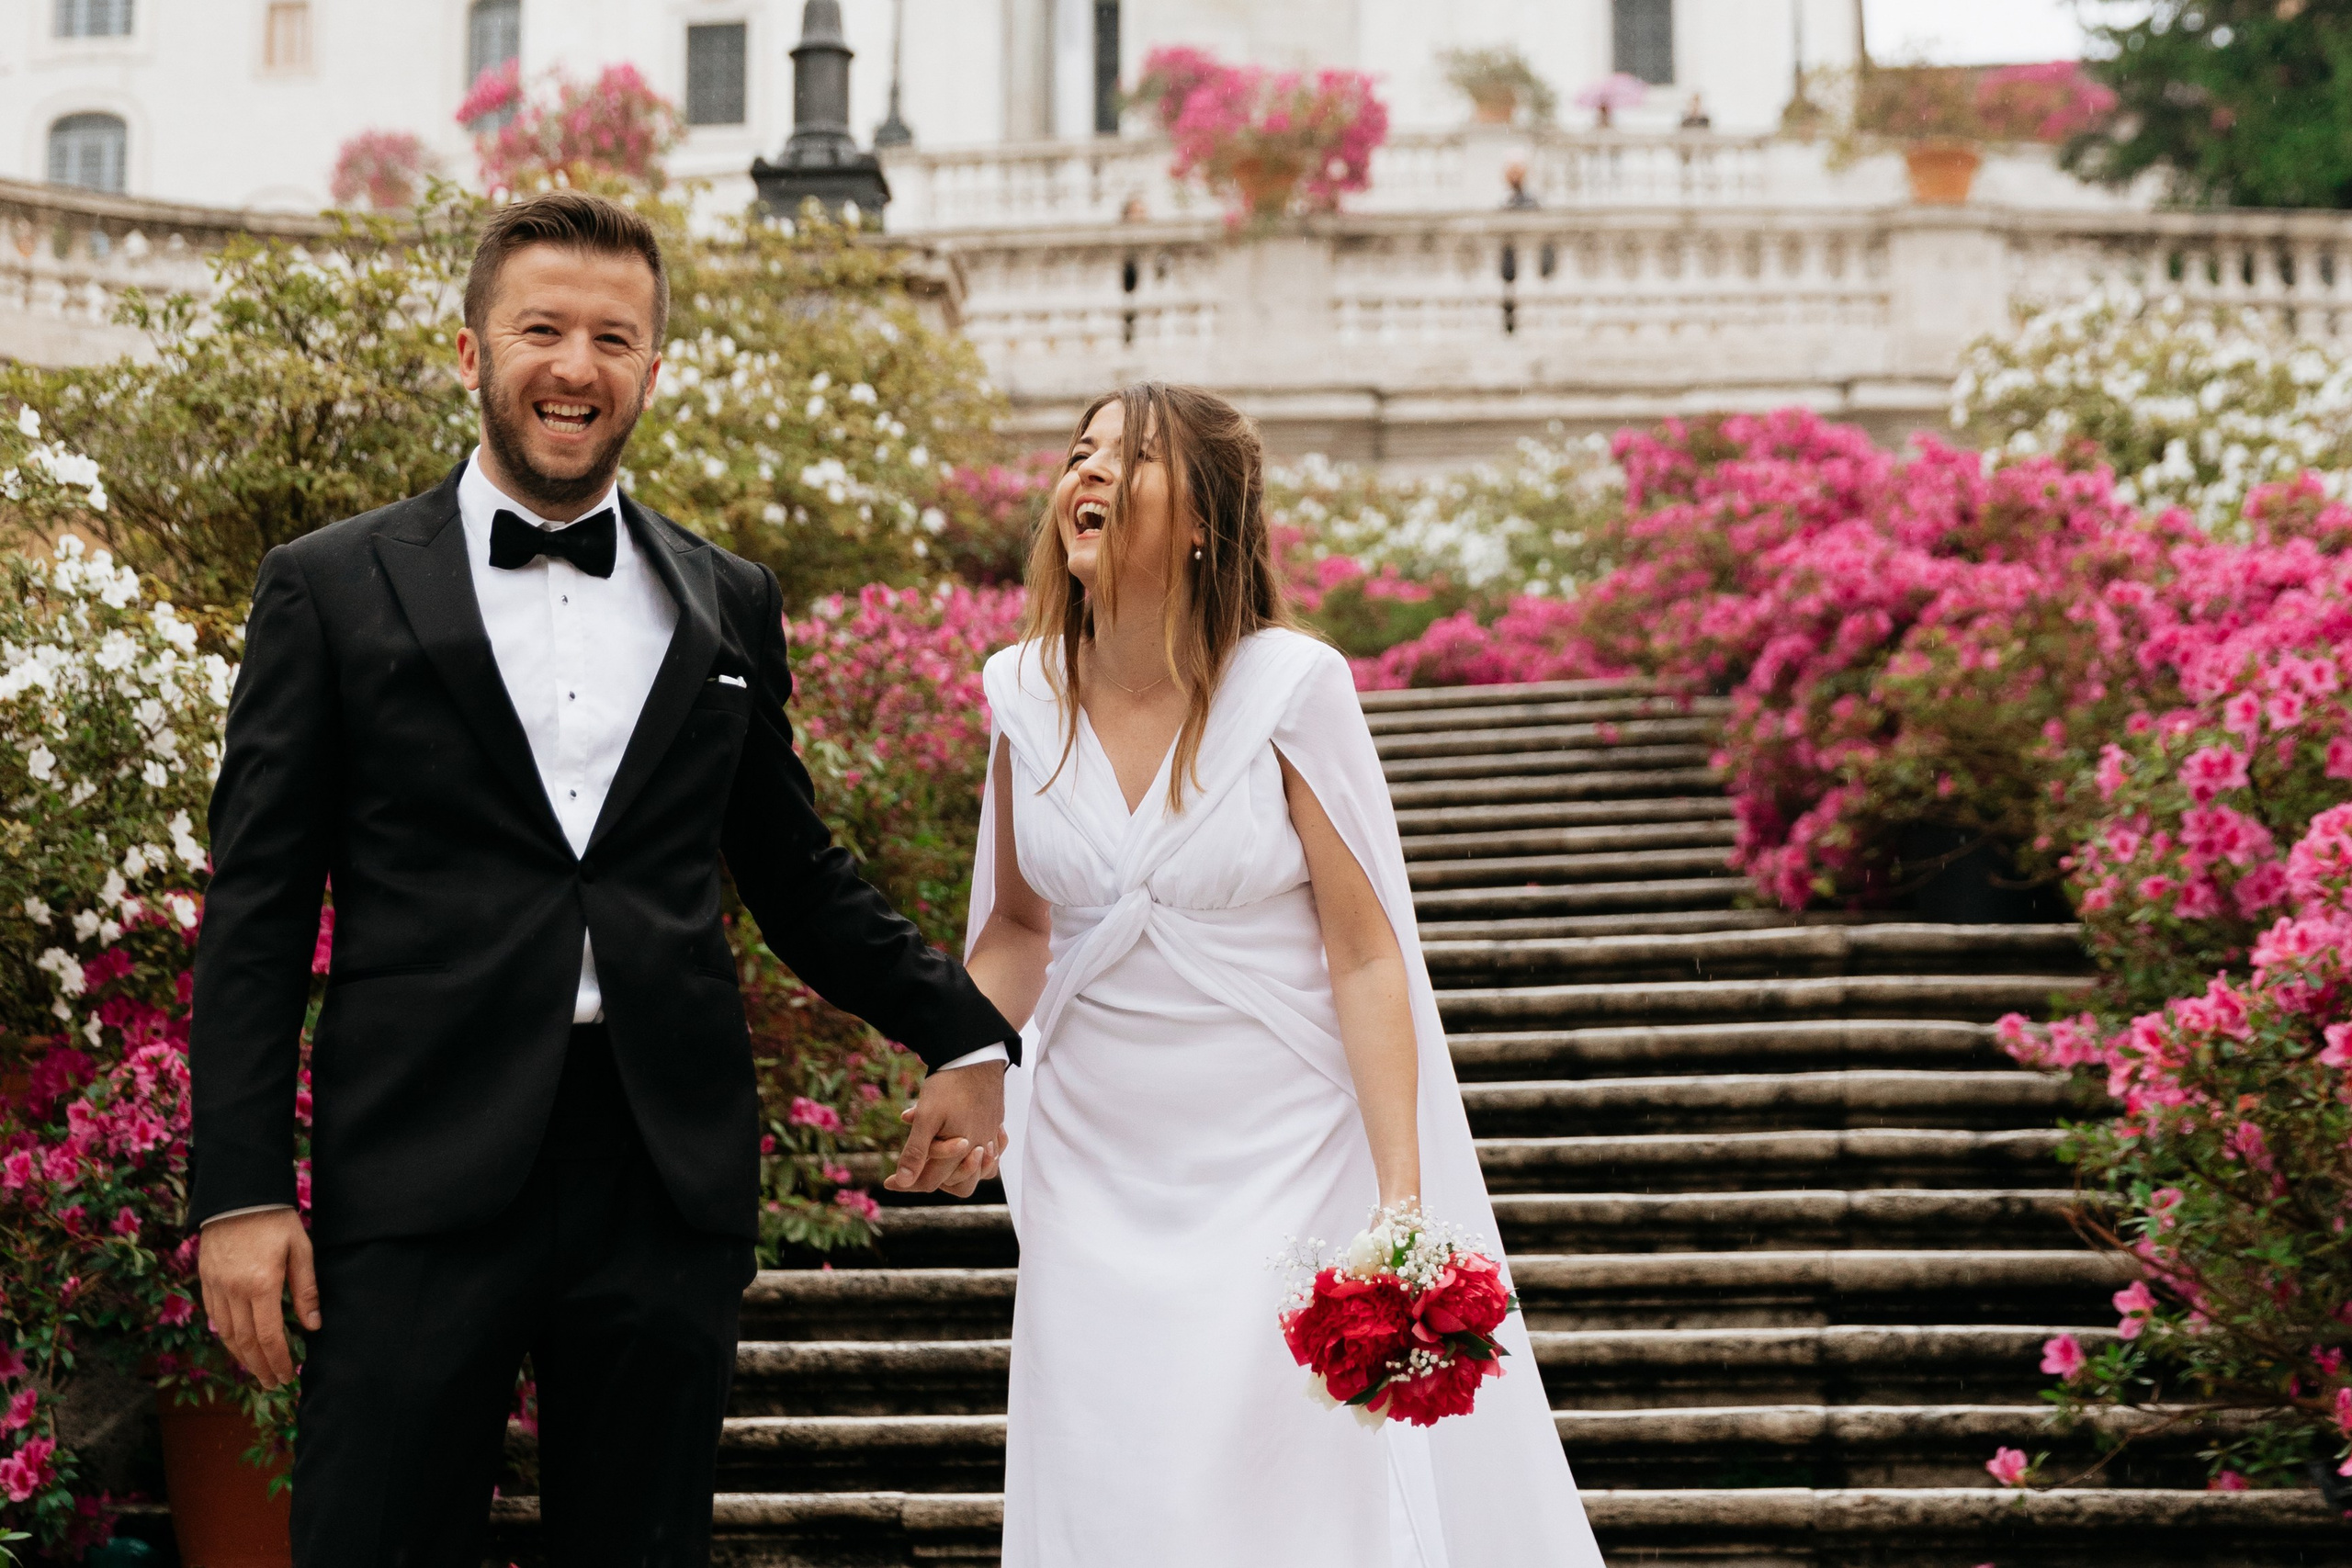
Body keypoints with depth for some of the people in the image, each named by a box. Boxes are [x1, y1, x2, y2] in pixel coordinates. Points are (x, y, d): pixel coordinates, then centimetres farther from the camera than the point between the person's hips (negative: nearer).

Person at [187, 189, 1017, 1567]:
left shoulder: (733, 605, 13)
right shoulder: (332, 591, 5)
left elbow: (795, 873, 21)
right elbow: (257, 914, 2)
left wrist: (968, 1036, 11)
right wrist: (243, 1192, -5)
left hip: (668, 1180, 3)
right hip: (424, 1181, -2)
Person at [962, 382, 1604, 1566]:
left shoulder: (1289, 683, -12)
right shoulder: (1024, 690, 0)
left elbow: (1365, 951, -11)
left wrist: (1403, 1200, -15)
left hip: (1281, 1160, -4)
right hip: (1099, 1175, 4)